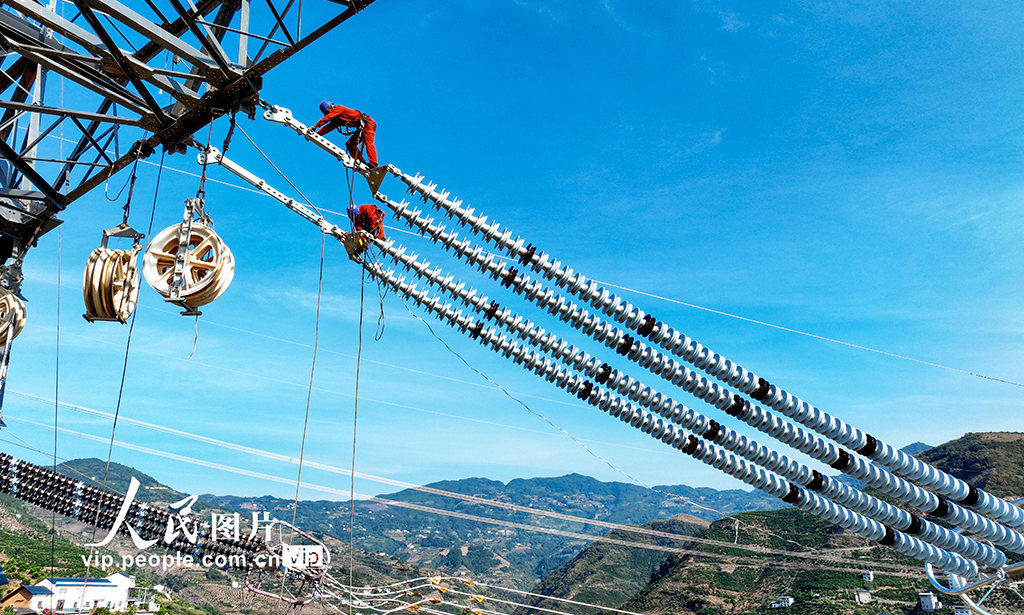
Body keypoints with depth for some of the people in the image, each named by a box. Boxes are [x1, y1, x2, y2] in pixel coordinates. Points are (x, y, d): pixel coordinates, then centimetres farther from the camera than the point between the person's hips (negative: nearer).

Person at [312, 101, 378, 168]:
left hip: (368, 122, -10)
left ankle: (373, 164, -42)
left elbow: (327, 117, -15)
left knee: (368, 142, -28)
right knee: (350, 144, 0)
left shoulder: (339, 108, -6)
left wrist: (315, 126, -19)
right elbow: (327, 128, 11)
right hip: (361, 128, 10)